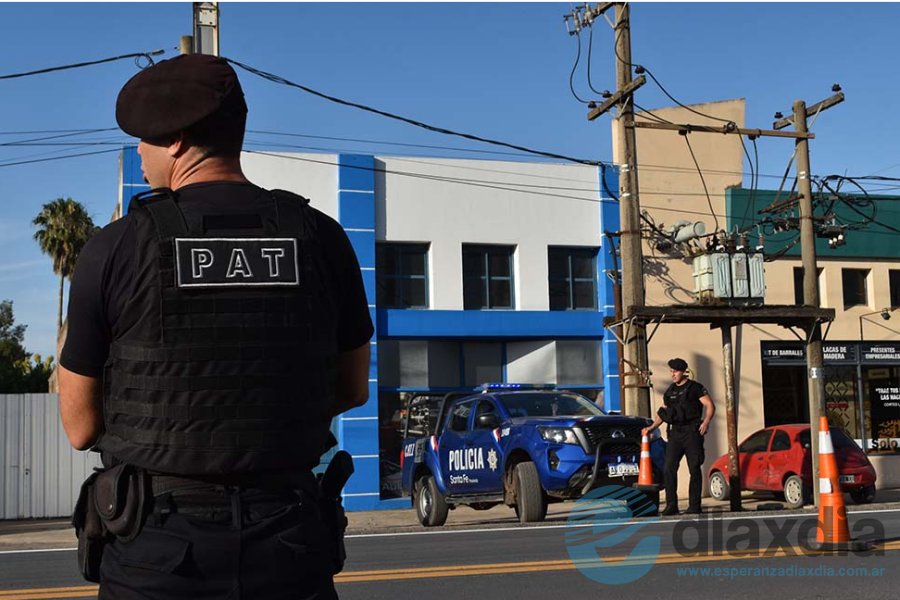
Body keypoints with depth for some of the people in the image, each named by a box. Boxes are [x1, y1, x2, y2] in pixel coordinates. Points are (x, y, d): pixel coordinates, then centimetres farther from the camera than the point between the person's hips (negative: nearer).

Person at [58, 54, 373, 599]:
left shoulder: (115, 248, -8)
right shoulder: (321, 238, -2)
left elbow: (81, 428, -1)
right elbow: (353, 390, 10)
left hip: (159, 553, -1)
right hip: (291, 547, 2)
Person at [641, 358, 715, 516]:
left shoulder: (695, 387, 0)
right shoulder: (670, 391, 17)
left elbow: (710, 405, -4)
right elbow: (663, 412, 23)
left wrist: (706, 421, -20)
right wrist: (651, 428, 13)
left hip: (692, 431, -5)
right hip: (675, 432, 5)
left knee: (694, 469, -2)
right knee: (669, 468, -5)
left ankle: (694, 505, 3)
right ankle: (671, 505, -3)